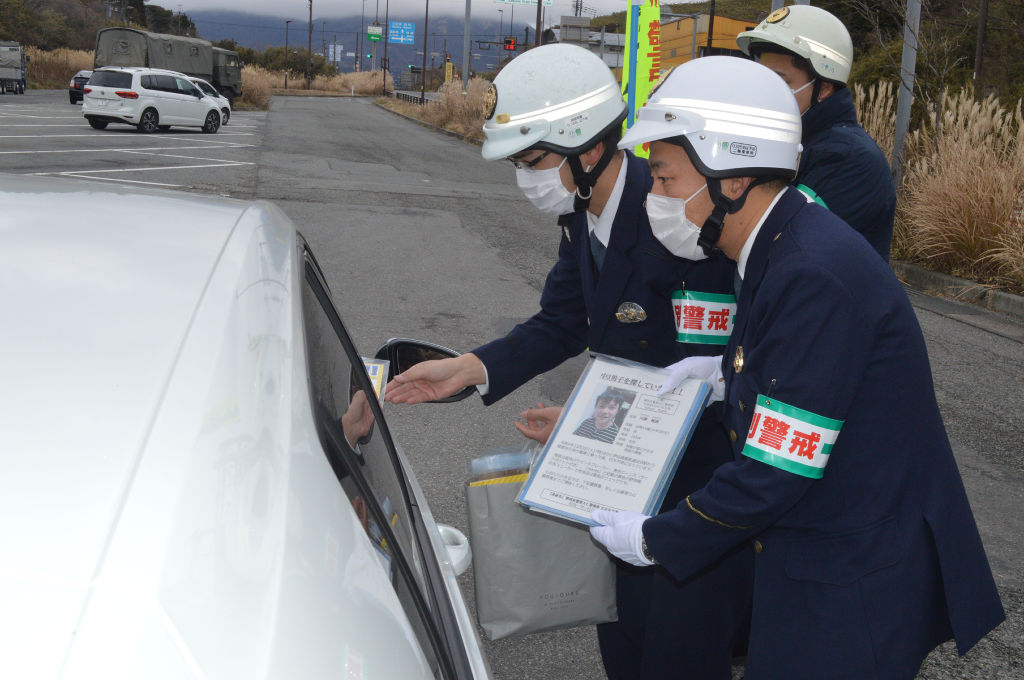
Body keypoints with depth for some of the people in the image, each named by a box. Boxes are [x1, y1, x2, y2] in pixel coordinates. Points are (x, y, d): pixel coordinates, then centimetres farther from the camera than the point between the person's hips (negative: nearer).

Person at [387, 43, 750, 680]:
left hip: (704, 469, -8)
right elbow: (561, 323, 7)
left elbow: (702, 371, -25)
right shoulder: (584, 214, 0)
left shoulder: (680, 220, -28)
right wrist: (472, 367, -6)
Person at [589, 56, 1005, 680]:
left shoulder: (815, 276, -27)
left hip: (856, 592, -9)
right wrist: (728, 380, 2)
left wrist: (655, 540, -13)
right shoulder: (782, 249, 4)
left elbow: (776, 473, -25)